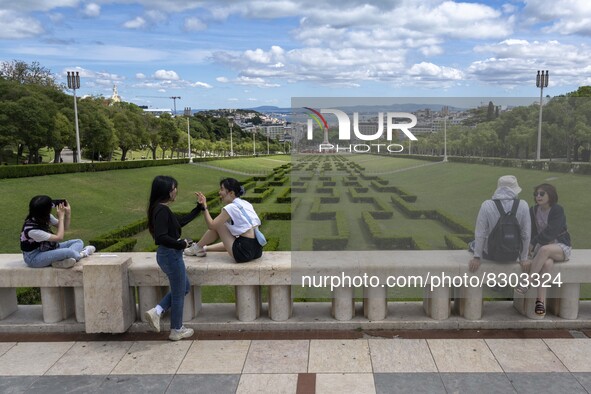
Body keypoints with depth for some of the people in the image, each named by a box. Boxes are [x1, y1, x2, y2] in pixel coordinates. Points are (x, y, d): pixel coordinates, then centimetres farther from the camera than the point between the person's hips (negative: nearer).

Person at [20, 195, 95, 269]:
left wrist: (68, 214, -8)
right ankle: (81, 254, 0)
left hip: (48, 249, 10)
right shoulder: (31, 229, -28)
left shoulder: (46, 217, -5)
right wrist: (61, 217, -17)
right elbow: (59, 237, -23)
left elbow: (65, 227, 9)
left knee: (79, 242, -1)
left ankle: (62, 261, -26)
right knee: (68, 252, -33)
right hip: (34, 258, -9)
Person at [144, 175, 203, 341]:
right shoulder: (162, 210, -21)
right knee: (179, 293, 8)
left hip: (168, 254, 10)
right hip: (171, 255, -10)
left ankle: (156, 312, 19)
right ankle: (176, 330, 24)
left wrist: (199, 208, 25)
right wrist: (181, 243, -21)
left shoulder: (162, 209, 9)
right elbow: (161, 237, -30)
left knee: (184, 288, 23)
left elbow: (180, 221, 22)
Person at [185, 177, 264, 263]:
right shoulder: (246, 204, 12)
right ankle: (204, 248, 40)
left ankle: (197, 248, 22)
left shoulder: (231, 207, -10)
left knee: (217, 226, 6)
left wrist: (204, 206, -2)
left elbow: (211, 225, -6)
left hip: (244, 252, -8)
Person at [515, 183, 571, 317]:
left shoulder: (558, 210, -9)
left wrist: (532, 243, -21)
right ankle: (541, 300, -38)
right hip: (541, 247, 3)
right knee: (547, 263, -33)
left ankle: (528, 282, -32)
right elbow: (531, 231, 6)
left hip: (561, 247, -3)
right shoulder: (533, 211, 7)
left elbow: (550, 232, -20)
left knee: (544, 249, -39)